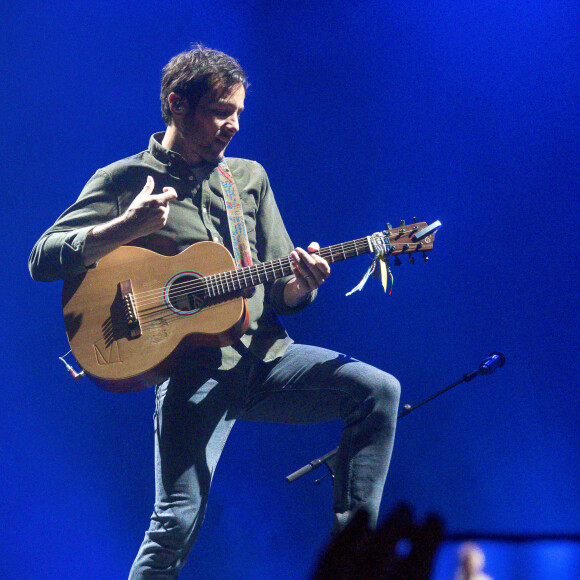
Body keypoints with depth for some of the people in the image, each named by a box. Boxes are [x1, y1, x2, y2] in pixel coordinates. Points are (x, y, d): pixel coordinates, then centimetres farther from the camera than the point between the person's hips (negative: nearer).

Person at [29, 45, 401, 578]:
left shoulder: (249, 178, 17)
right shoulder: (123, 181, 4)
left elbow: (280, 291, 16)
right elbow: (42, 261, -5)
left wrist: (300, 285, -9)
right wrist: (124, 229, -19)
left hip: (263, 354, 5)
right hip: (194, 368, -5)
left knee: (378, 391, -14)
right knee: (178, 520, -18)